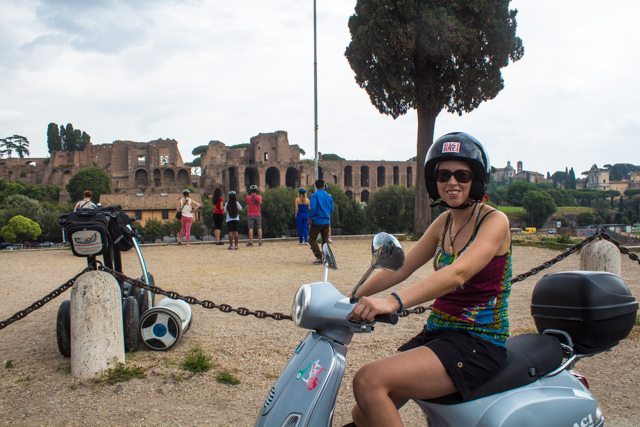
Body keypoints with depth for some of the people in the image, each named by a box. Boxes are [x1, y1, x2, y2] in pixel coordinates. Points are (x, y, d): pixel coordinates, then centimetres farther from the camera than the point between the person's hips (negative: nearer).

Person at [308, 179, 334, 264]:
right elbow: (331, 210, 12)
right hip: (326, 221, 5)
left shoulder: (315, 195, -8)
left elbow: (312, 208, -18)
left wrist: (310, 218, -10)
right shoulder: (328, 196, 7)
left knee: (312, 239, 4)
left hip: (317, 221, -5)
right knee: (325, 240, 13)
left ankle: (319, 257, -7)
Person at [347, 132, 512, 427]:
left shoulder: (495, 221, -10)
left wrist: (394, 301, -42)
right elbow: (400, 267, 9)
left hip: (477, 344, -7)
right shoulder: (444, 222, 12)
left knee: (368, 381, -25)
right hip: (437, 333, 7)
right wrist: (351, 299, -3)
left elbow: (457, 273, -29)